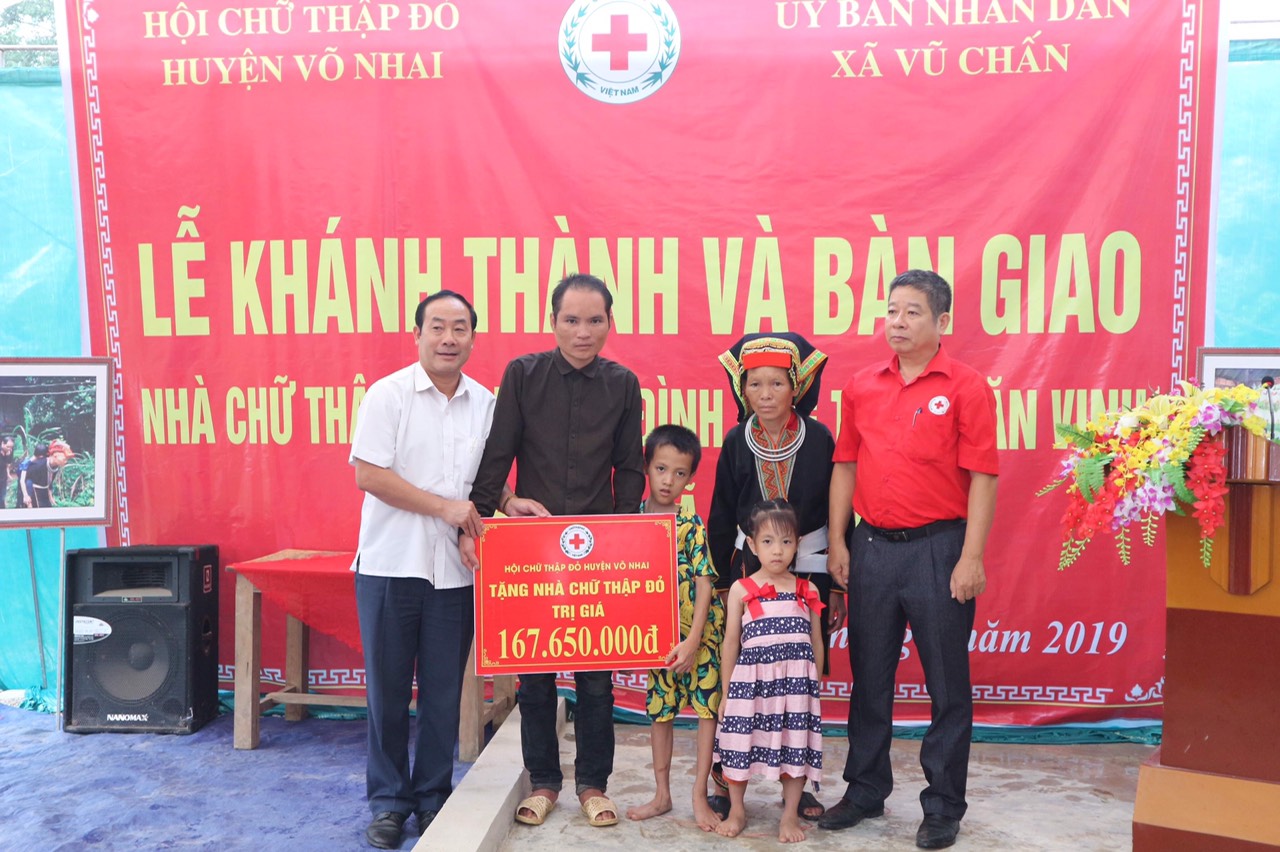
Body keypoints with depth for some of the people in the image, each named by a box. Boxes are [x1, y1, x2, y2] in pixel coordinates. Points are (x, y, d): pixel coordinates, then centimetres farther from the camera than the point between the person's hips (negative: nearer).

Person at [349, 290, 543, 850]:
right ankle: (388, 800, 22)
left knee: (443, 691, 9)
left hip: (455, 570, 3)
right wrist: (443, 507, -14)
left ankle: (432, 795, 25)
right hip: (390, 566, -3)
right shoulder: (389, 394, -4)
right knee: (387, 688, 7)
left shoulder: (485, 403, 7)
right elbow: (368, 474, -11)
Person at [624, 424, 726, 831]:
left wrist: (692, 641, -19)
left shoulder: (692, 526, -11)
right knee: (659, 708, 13)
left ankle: (700, 795, 14)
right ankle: (662, 794, 27)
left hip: (699, 631, -3)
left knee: (708, 706, 1)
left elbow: (704, 583, -13)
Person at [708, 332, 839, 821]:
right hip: (748, 572, 1)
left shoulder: (818, 439, -6)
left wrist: (837, 587, -1)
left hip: (808, 573, -1)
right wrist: (722, 584, 4)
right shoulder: (737, 443, -1)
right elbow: (721, 519, 5)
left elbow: (838, 513, -1)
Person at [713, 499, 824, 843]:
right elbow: (731, 643, 4)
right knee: (741, 744, 5)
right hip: (751, 681, -1)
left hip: (797, 684, 1)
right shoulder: (741, 590, 0)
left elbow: (816, 643, 12)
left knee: (795, 747, 5)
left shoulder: (807, 591, 5)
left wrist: (815, 686, 12)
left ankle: (790, 815, 23)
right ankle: (736, 811, 25)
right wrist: (726, 692, 5)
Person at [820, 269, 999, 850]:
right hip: (870, 547, 4)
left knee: (947, 684, 6)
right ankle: (865, 791, 30)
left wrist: (971, 557, -13)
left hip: (938, 548, -4)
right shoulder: (862, 386, 8)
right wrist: (837, 541, 5)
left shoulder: (966, 387, -5)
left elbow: (982, 477, -8)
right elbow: (845, 466, 11)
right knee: (869, 677, 14)